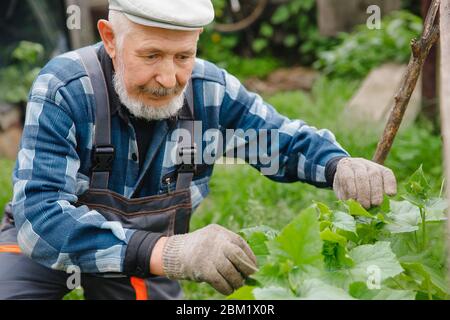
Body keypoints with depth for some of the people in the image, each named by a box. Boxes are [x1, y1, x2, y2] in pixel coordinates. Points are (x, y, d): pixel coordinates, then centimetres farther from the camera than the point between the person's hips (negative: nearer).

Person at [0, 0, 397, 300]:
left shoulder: (211, 91, -18)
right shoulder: (64, 89, -31)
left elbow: (287, 141, -4)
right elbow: (40, 214, -41)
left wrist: (341, 166, -29)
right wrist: (162, 252, -56)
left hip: (146, 255, 3)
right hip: (49, 241, -3)